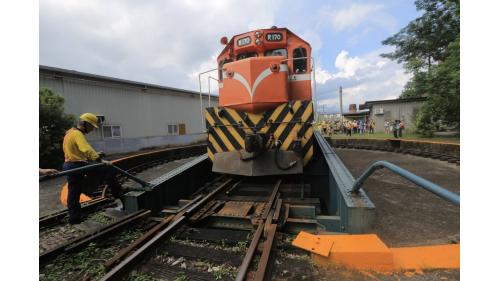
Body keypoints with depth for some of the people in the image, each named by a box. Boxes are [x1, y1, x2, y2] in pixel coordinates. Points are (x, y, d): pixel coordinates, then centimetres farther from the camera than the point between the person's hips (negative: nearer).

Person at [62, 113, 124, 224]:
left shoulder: (70, 133, 19)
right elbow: (86, 149, -33)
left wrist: (95, 155, 18)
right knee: (108, 170, -10)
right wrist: (100, 160, -42)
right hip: (78, 166, -10)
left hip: (69, 166, 10)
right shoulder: (77, 134, -15)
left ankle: (74, 218, 23)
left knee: (73, 193, 14)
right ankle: (118, 194, -6)